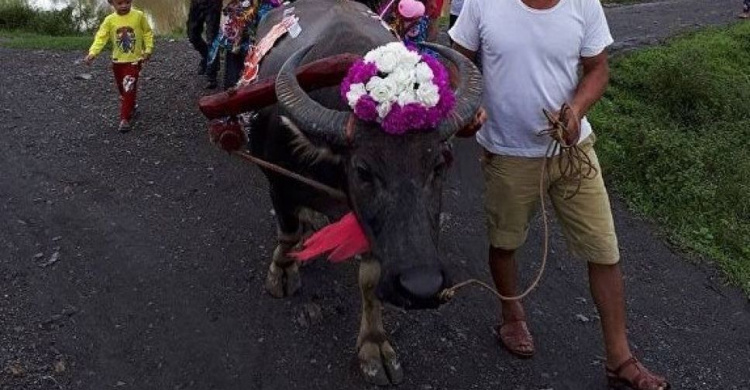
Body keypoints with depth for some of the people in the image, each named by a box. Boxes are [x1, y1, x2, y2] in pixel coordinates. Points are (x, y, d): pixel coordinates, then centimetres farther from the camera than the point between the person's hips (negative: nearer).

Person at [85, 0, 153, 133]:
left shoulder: (139, 16, -8)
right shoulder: (109, 20, -6)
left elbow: (147, 33, 3)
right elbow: (101, 37, -11)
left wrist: (148, 50, -5)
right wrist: (92, 53, -25)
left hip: (134, 60, -3)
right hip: (117, 61, 3)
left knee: (129, 89, -11)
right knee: (122, 90, 17)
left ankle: (125, 119, -6)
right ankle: (130, 109, 41)